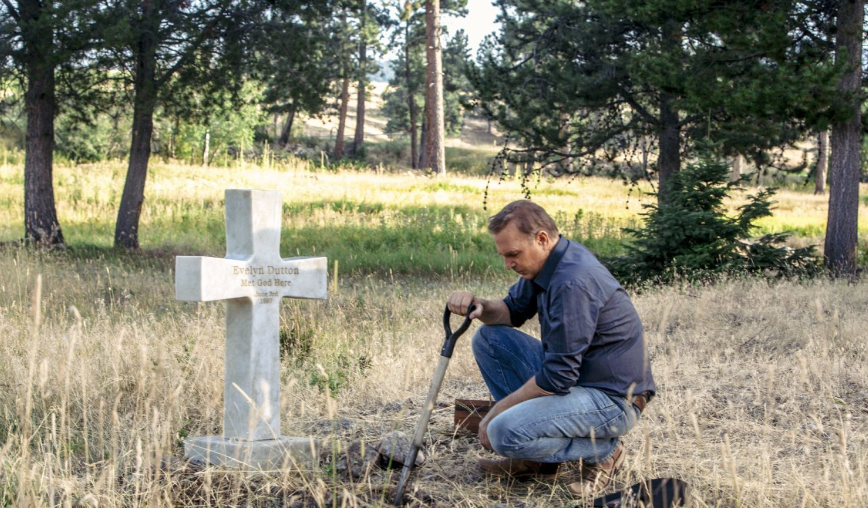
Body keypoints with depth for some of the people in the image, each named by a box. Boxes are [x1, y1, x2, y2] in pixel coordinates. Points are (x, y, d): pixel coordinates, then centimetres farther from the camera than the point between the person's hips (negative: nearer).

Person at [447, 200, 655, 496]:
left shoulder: (574, 281, -27)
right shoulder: (546, 262, 3)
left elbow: (558, 377, -26)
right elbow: (513, 311, 18)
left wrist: (495, 414, -15)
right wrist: (480, 306, -7)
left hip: (613, 399, -10)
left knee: (505, 433, -28)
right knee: (488, 338, 6)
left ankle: (601, 451, -2)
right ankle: (537, 458, 8)